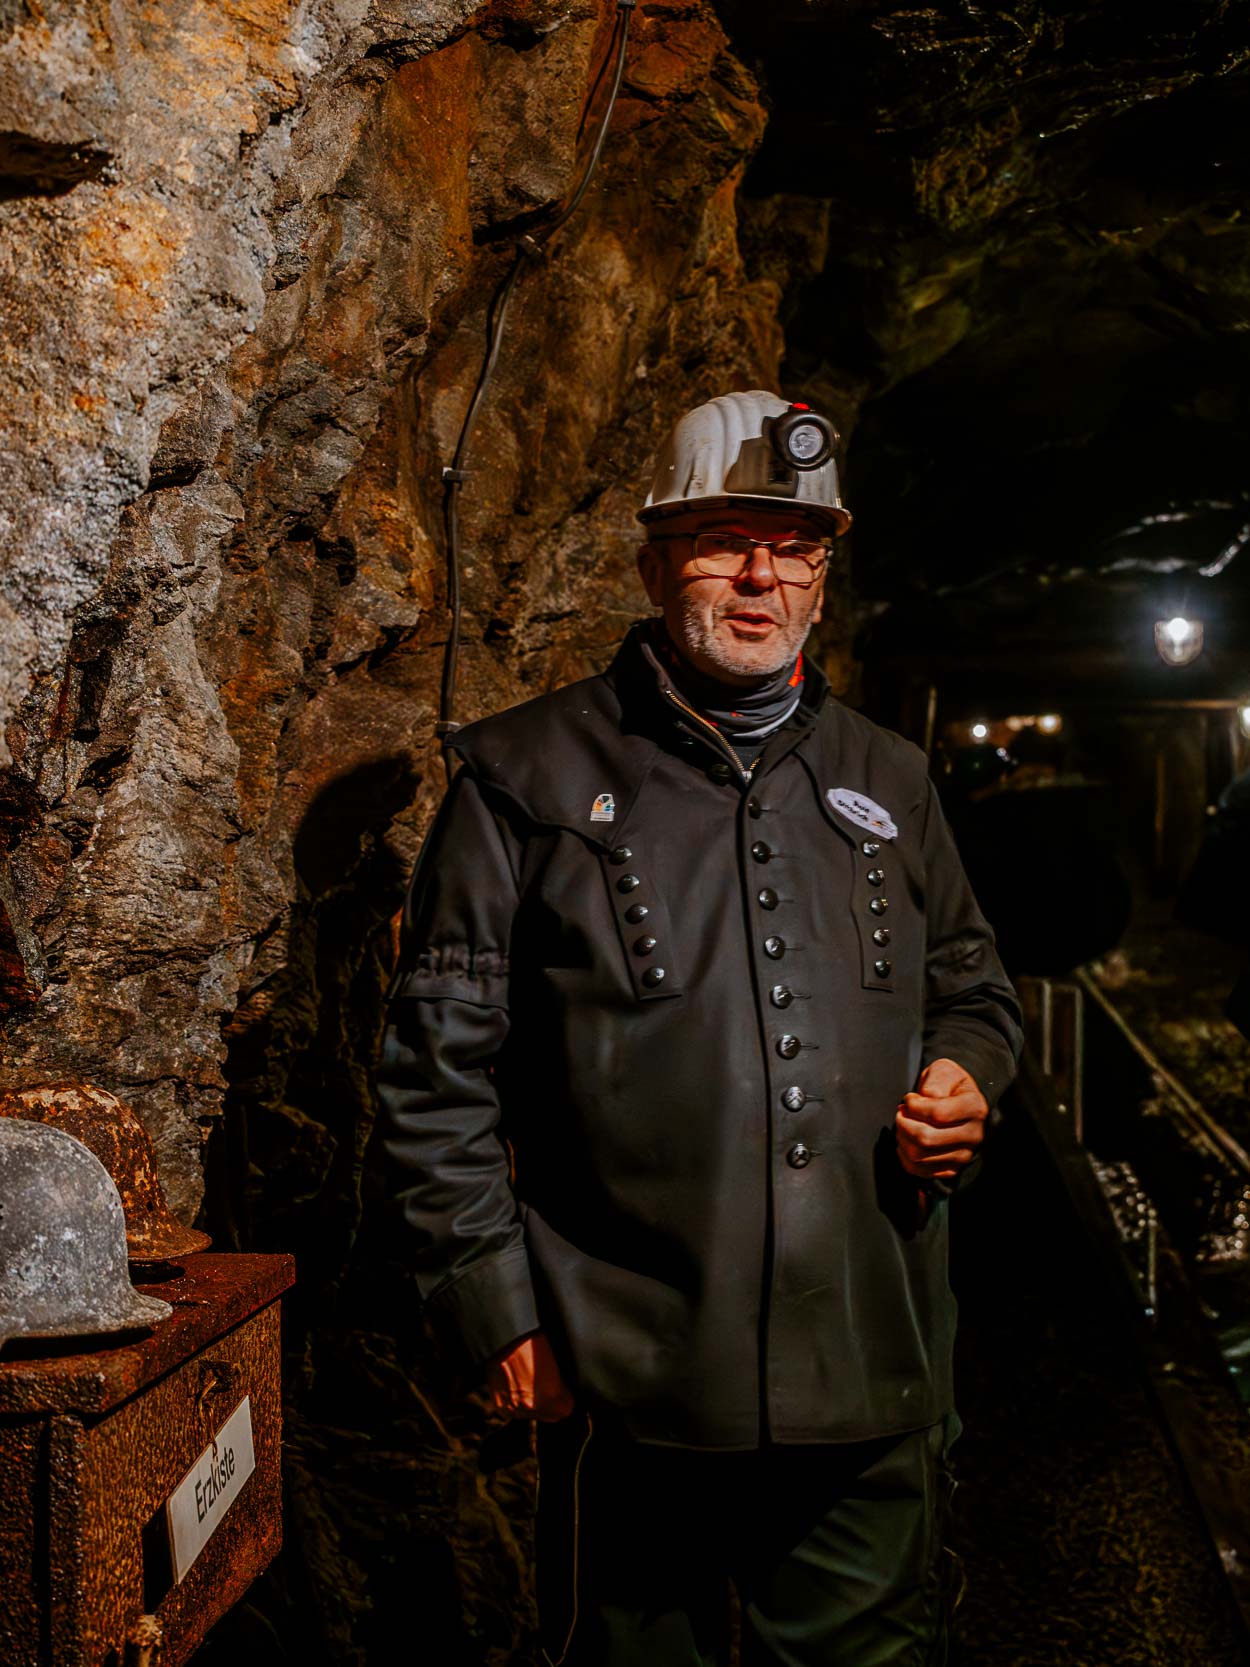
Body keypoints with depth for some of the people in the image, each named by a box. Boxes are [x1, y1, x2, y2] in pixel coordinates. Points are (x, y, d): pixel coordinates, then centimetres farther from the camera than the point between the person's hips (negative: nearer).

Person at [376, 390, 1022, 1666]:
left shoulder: (886, 781, 11)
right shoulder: (530, 774, -2)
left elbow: (972, 987, 23)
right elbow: (440, 1067, -3)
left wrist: (966, 1078, 0)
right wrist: (499, 1312, -7)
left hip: (873, 1381, 4)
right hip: (632, 1390, -3)